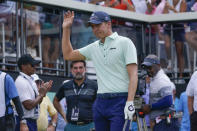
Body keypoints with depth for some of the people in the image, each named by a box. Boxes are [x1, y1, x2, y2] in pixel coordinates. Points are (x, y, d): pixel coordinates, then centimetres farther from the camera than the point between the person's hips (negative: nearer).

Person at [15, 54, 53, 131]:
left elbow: (37, 101, 19)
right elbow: (28, 105, -23)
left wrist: (44, 91, 3)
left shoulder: (31, 81, 14)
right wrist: (41, 94, -12)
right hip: (25, 122, -10)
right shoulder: (21, 82, -17)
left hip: (32, 121, 10)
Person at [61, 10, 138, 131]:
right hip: (100, 102, 6)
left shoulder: (125, 43, -1)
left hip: (120, 101, -6)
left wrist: (130, 103, -19)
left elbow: (133, 75, -9)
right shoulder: (94, 47, 17)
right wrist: (66, 29, 18)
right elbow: (68, 55, 26)